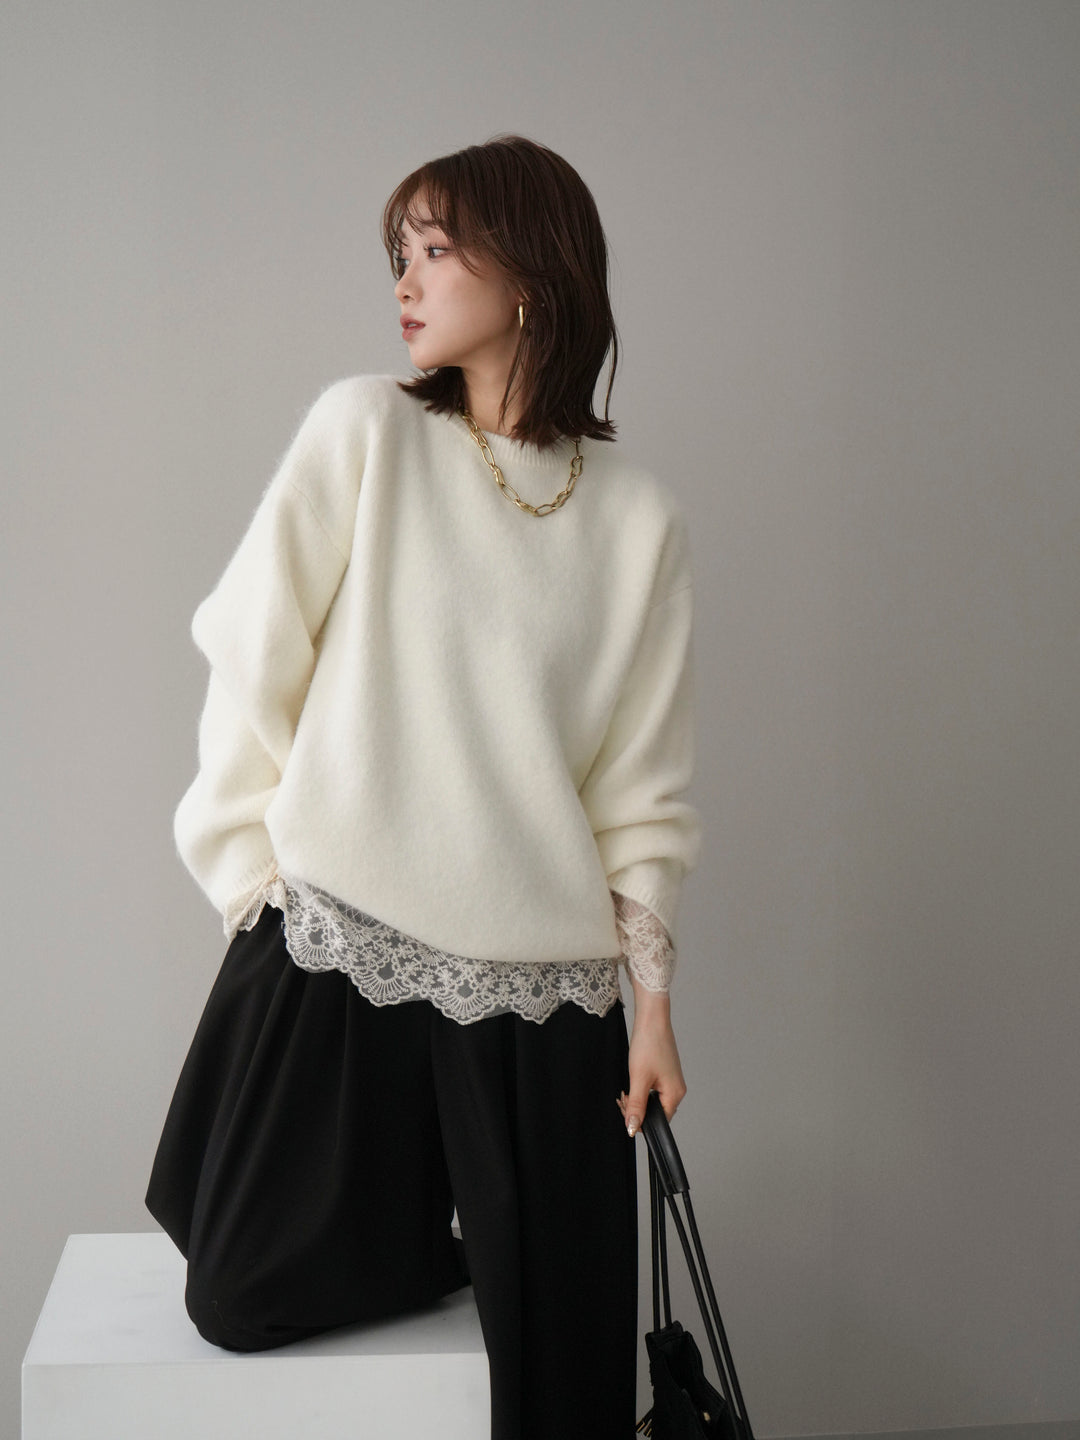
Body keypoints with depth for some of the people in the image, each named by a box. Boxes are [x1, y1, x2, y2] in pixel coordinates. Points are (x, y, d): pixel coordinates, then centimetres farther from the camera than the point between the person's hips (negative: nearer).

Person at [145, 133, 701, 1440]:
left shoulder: (638, 520, 4)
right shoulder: (364, 430, -1)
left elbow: (642, 780, 5)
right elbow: (253, 660, 1)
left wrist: (652, 995, 2)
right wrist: (255, 872, -2)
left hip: (541, 989, 1)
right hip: (334, 950, 0)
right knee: (250, 1301, 7)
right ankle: (408, 1236, 32)